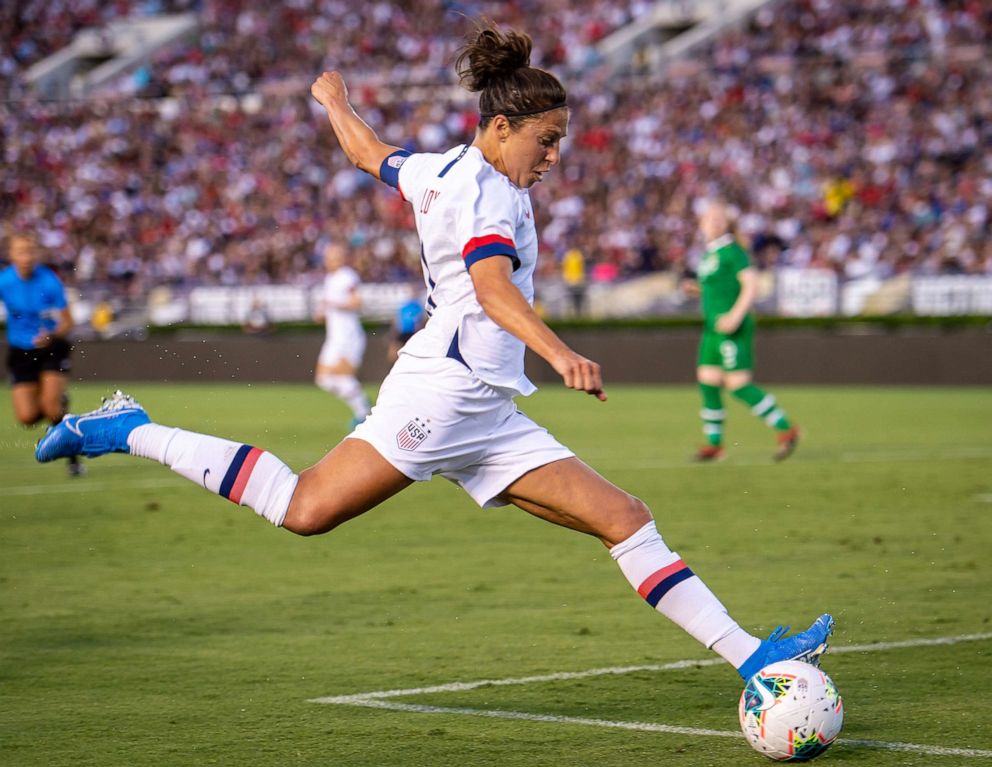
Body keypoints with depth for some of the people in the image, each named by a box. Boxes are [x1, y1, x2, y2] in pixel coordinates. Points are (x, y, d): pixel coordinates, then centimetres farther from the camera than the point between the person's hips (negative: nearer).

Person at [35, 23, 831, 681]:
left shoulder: (440, 170, 19)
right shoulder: (485, 189, -9)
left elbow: (368, 152, 37)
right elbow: (491, 285, -27)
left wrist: (335, 98, 58)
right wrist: (559, 352, -42)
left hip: (487, 416, 10)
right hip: (445, 390, -10)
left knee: (626, 518, 1)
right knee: (309, 508, -13)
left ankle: (747, 654, -3)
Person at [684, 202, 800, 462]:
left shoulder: (731, 250, -11)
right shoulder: (709, 253, 16)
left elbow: (751, 283, -17)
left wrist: (735, 315, -23)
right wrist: (696, 288, 13)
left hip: (732, 327, -9)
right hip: (713, 327, 9)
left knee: (738, 384, -12)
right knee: (707, 381, 7)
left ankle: (785, 429, -5)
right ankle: (714, 443, 16)